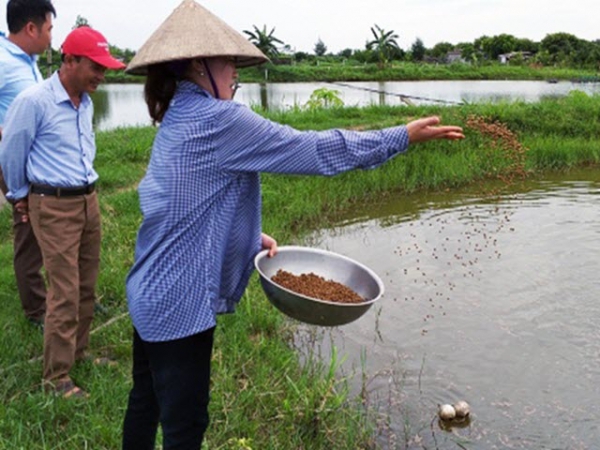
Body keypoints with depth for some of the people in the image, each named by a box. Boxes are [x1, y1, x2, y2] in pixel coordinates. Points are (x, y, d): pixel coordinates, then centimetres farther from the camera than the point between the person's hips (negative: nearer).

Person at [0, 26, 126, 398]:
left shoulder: (86, 102, 6)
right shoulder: (34, 101, -16)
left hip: (89, 200, 7)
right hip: (54, 206, -7)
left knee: (87, 285, 14)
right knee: (64, 292, -6)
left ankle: (79, 352, 31)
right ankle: (56, 377, 6)